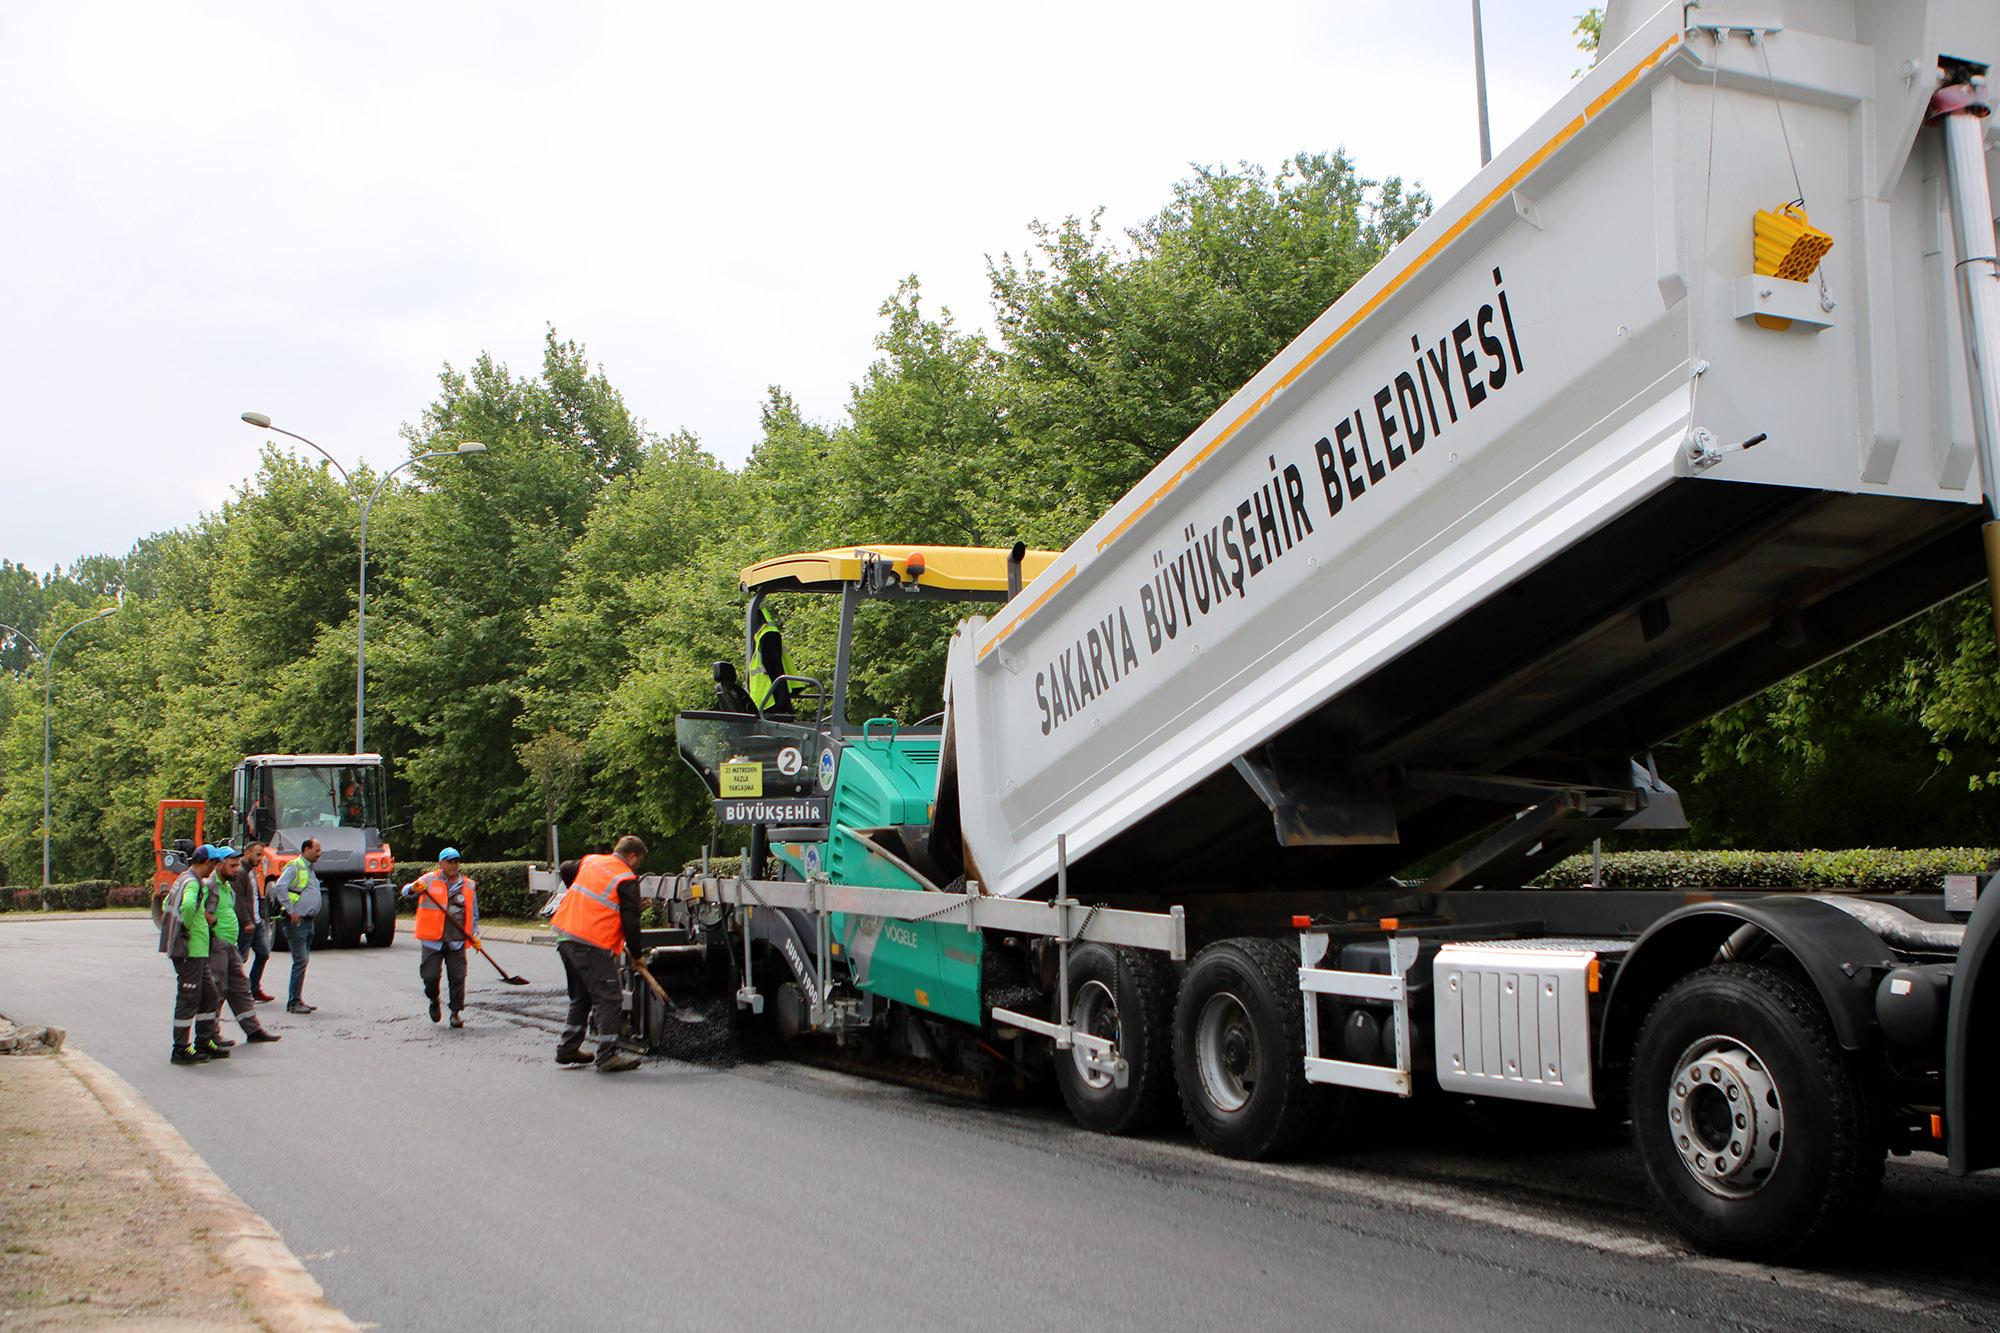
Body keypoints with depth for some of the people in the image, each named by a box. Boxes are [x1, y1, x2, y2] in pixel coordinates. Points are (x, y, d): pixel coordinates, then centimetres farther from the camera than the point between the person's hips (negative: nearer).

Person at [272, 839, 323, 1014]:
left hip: (308, 921, 9)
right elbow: (280, 887, -21)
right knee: (300, 961, -11)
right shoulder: (294, 867, -9)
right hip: (297, 921, -9)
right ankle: (294, 1003, -9)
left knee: (302, 961, 11)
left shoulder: (309, 869, 20)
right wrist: (290, 911, -21)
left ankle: (297, 1000, 16)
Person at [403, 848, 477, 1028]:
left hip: (457, 941, 1)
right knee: (430, 975, -3)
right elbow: (406, 891, 2)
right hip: (432, 940, -1)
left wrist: (473, 935, 9)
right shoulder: (430, 880, 7)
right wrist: (415, 888, -22)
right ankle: (433, 1001, 27)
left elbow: (473, 913, 20)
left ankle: (456, 1012, 4)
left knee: (458, 977, -6)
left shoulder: (468, 886, 13)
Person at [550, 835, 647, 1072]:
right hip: (593, 944, -8)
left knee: (580, 995, 21)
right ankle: (608, 1056, -5)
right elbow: (630, 921, -8)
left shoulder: (590, 861, 13)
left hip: (565, 935, 8)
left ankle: (568, 1048, 26)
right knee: (607, 998, -3)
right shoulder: (626, 879, -7)